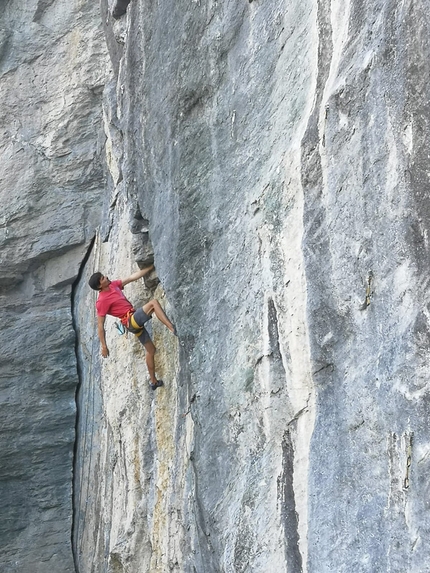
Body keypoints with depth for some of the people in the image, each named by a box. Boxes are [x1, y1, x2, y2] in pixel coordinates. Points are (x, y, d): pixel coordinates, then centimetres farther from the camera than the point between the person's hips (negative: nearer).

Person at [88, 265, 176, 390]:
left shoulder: (113, 285, 7)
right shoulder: (102, 301, -16)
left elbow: (133, 277, 12)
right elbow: (100, 325, -14)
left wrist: (151, 267, 10)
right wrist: (104, 346, -15)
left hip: (136, 320, 9)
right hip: (132, 320, -9)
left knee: (151, 349, 16)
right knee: (154, 302, -23)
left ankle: (154, 381, 27)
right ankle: (173, 329, -35)